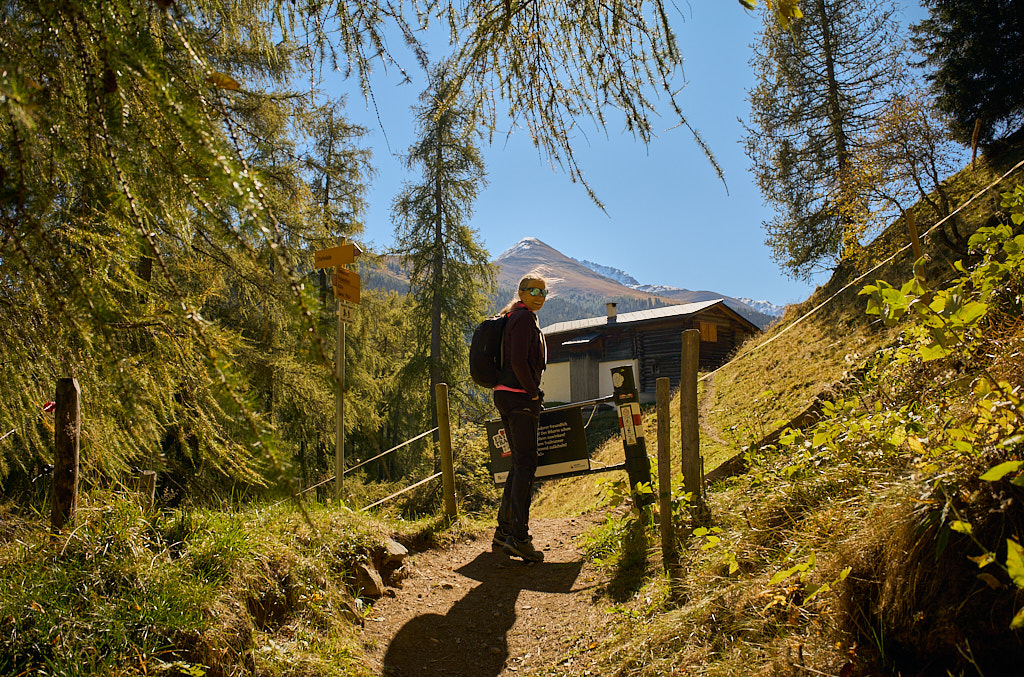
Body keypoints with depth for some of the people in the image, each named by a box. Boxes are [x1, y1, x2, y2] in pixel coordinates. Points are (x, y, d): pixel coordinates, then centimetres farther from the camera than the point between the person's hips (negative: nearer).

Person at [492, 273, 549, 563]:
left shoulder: (516, 317, 22)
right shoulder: (524, 317, -9)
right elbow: (518, 362, -19)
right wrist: (534, 394, -13)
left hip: (507, 396, 10)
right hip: (519, 398, -10)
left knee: (520, 463, 14)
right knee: (526, 464, -10)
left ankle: (504, 530, 20)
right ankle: (519, 537, -10)